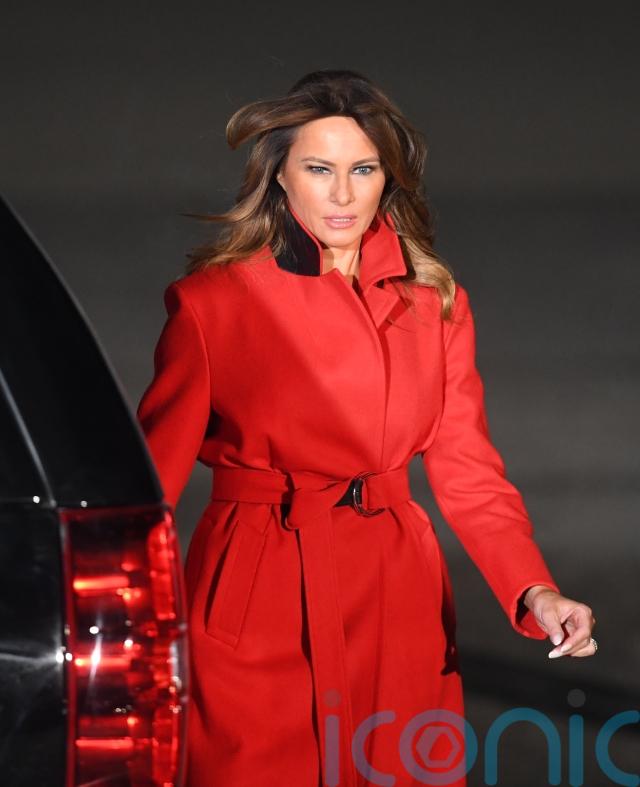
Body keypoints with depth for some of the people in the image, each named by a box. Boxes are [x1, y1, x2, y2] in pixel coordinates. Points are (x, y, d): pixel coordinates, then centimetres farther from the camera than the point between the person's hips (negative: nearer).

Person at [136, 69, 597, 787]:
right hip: (257, 610, -3)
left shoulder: (435, 303, 5)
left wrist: (534, 593, -11)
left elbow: (469, 475, 5)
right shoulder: (211, 301, -4)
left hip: (397, 600, 3)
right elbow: (154, 471, -4)